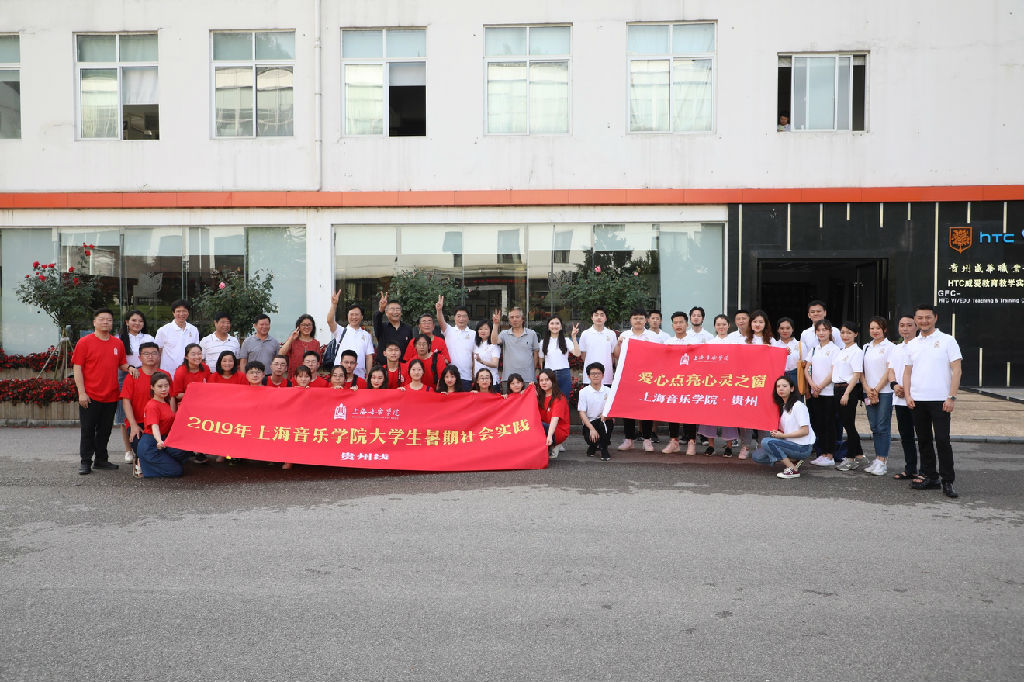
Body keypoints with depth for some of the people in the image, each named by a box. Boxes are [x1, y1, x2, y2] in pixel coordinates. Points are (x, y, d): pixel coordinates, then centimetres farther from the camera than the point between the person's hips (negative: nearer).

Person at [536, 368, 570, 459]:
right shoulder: (540, 396, 10)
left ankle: (551, 448, -12)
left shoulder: (559, 398, -12)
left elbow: (555, 419, -27)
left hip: (559, 432, -7)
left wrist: (549, 436, -43)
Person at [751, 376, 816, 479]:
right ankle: (794, 460, 1)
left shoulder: (798, 406, -12)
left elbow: (805, 431, -17)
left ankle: (793, 469, -16)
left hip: (803, 447, -9)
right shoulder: (782, 407, 13)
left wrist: (782, 435, -16)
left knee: (766, 442, -26)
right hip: (790, 444, 9)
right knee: (757, 455, -1)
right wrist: (776, 432, -4)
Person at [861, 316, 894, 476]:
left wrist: (877, 389, -10)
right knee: (874, 427, 8)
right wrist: (867, 389, -2)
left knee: (883, 427, -5)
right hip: (869, 392, 5)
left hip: (885, 392, -5)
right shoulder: (866, 347, 14)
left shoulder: (889, 346, -3)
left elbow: (889, 370, -8)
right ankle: (878, 459, 13)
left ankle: (883, 460, -1)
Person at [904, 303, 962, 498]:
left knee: (942, 440, -7)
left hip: (940, 400, -5)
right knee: (924, 440, 10)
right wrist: (908, 395, 2)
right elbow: (907, 372, 15)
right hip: (918, 401, 5)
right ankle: (929, 476, 20)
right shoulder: (912, 344, 12)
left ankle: (947, 481, 1)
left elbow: (956, 370, -5)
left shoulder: (947, 340, -1)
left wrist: (952, 397, -12)